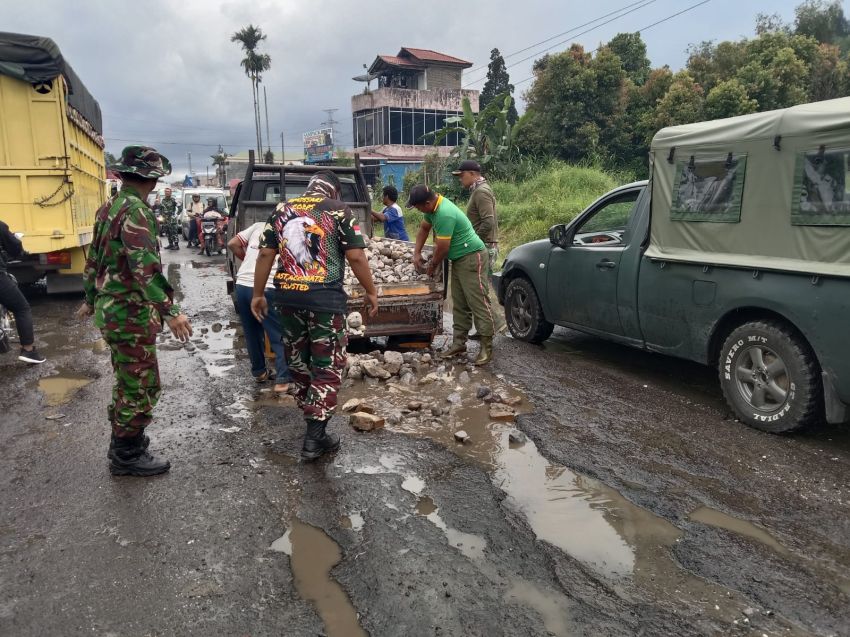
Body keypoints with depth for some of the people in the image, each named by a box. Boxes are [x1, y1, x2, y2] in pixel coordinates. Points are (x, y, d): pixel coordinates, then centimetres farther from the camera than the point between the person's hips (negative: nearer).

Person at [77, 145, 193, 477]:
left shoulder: (109, 208, 12)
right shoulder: (136, 211, -19)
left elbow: (94, 258, 20)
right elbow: (145, 267, -29)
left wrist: (91, 300, 31)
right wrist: (171, 311, -31)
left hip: (111, 309, 10)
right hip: (132, 314, -10)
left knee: (127, 381, 22)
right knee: (141, 386, 1)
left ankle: (124, 440, 36)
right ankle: (127, 456, 12)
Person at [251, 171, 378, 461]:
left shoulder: (282, 209, 13)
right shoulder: (338, 210, 0)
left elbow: (265, 254, 10)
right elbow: (356, 257, -6)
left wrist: (258, 294, 16)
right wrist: (371, 292, 5)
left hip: (288, 295, 5)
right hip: (324, 297, -5)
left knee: (297, 362, 18)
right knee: (328, 366, 4)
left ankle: (313, 421, 30)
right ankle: (315, 436, 2)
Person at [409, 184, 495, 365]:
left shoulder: (445, 214, -27)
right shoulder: (433, 207, 4)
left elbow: (442, 248, -21)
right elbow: (424, 228, 21)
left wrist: (432, 267, -4)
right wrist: (417, 253, 13)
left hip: (472, 257, -10)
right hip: (459, 259, 10)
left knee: (478, 303, -9)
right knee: (460, 304, 12)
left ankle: (487, 347, -6)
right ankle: (459, 343, 18)